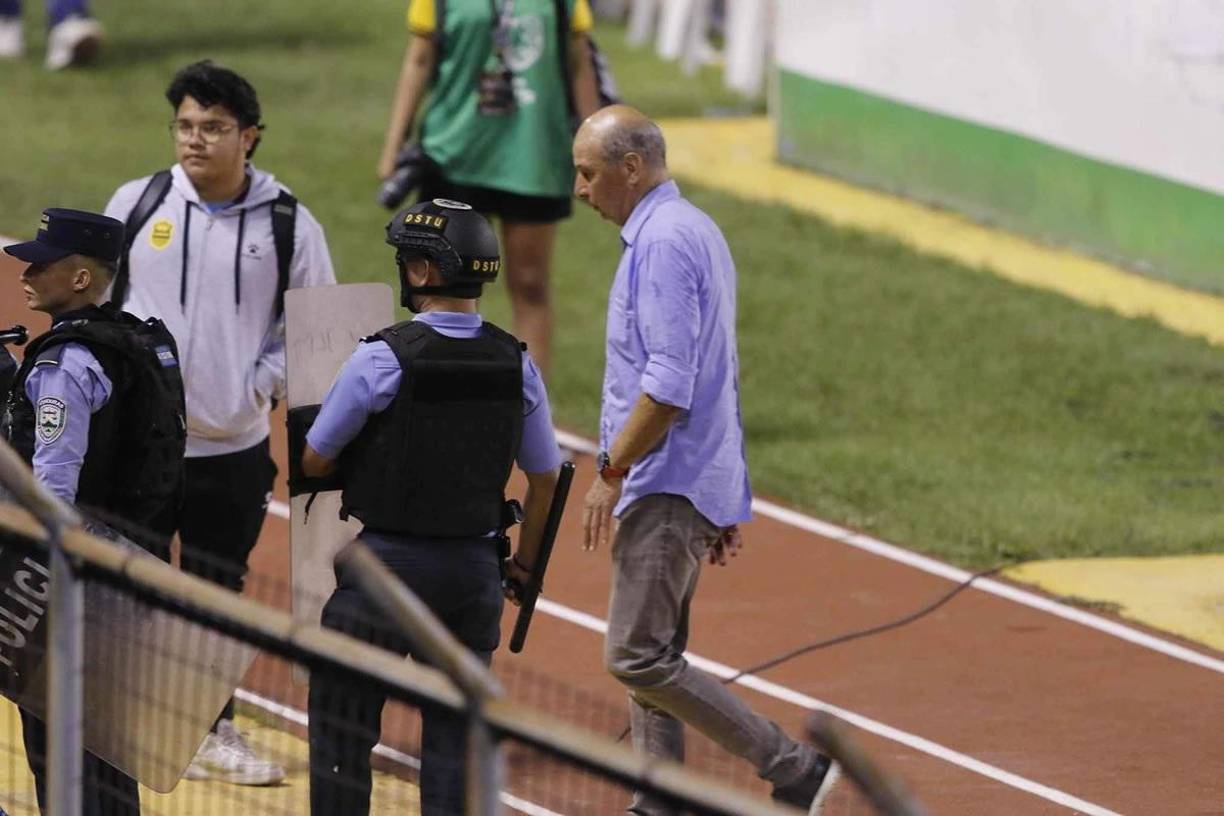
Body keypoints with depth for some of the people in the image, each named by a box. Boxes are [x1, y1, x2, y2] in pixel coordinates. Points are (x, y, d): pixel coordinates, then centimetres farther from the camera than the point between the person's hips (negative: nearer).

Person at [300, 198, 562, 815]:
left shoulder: (382, 358, -13)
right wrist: (524, 562, 25)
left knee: (341, 725, 5)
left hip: (387, 559, -5)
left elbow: (313, 462, -3)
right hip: (474, 569, 5)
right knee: (456, 731, 10)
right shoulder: (516, 365, 1)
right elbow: (545, 476, 12)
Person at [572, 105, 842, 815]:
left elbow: (669, 385, -24)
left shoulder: (664, 242, -16)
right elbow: (721, 377, 22)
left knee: (639, 658, -11)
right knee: (650, 657, 10)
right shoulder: (697, 231, 18)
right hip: (692, 488, 11)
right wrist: (729, 502, 24)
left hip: (666, 490, -11)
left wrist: (610, 472, -18)